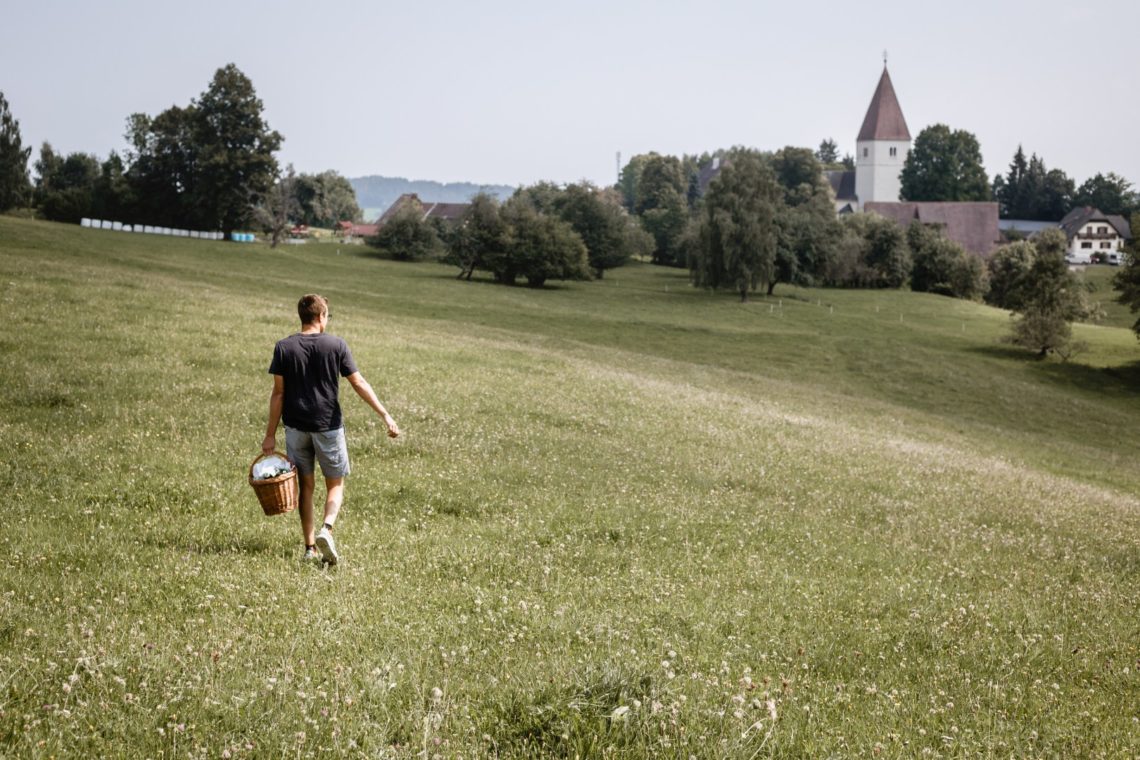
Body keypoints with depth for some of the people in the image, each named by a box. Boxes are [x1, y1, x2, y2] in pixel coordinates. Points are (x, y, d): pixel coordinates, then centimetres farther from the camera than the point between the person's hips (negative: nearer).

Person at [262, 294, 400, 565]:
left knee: (306, 485, 12)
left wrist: (270, 434, 2)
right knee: (335, 484, 10)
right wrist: (385, 415, -2)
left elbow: (278, 393, -3)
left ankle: (310, 547, 13)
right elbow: (359, 384, -6)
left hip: (296, 427, 2)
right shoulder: (336, 345, -6)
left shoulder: (284, 347, -3)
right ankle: (326, 530, -15)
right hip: (328, 426, -1)